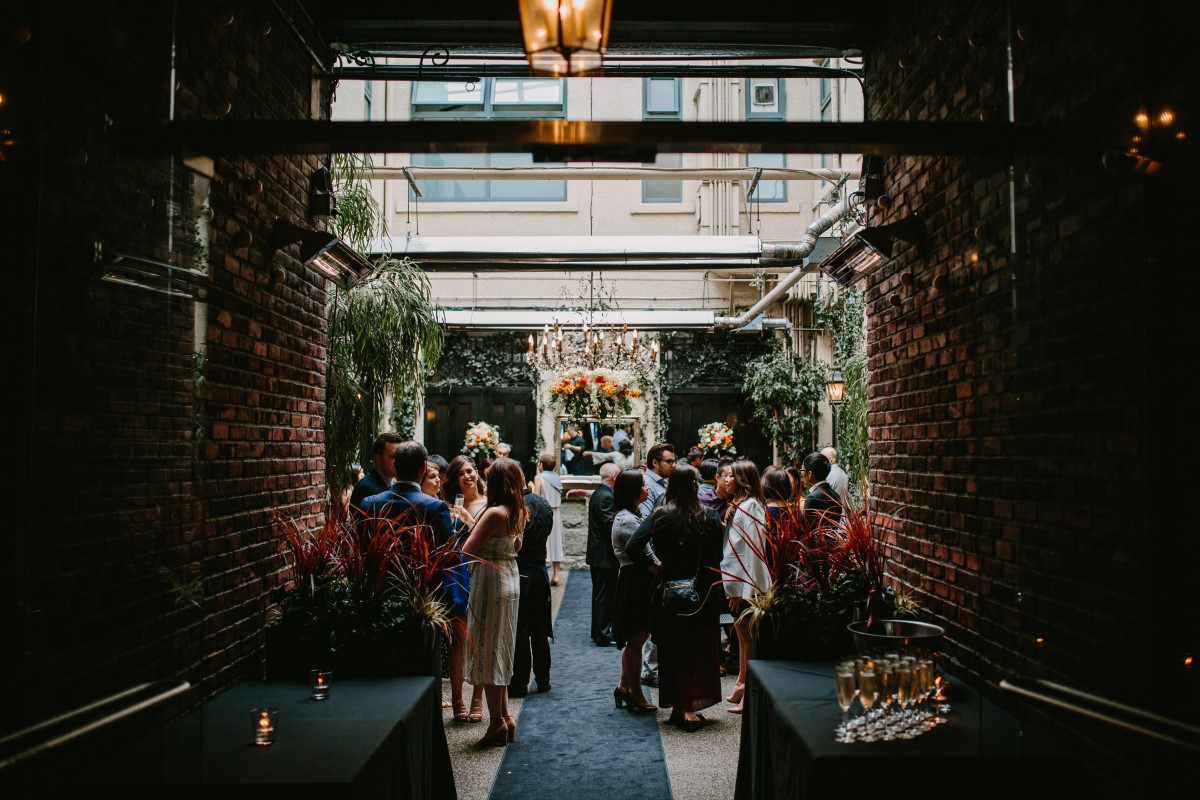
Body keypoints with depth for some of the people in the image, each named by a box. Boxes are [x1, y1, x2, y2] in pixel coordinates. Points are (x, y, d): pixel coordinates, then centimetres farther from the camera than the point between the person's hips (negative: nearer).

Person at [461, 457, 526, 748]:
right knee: (500, 653, 17)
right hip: (510, 584, 8)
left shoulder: (494, 513, -19)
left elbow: (468, 551, -21)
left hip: (490, 586, -8)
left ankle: (497, 722, 6)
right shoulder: (517, 513, 4)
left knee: (487, 653, 1)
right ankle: (505, 717, 22)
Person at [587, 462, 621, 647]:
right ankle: (603, 635, 4)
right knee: (606, 595, -2)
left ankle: (598, 632, 26)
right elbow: (612, 527, -22)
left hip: (597, 554, 10)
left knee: (600, 594, 17)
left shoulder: (597, 494, 12)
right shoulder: (606, 497, -20)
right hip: (605, 555, -10)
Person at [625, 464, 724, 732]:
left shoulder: (661, 516, -10)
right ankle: (691, 707, 10)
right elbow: (717, 556, -1)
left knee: (674, 649, 11)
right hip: (705, 593, 1)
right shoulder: (710, 517, -4)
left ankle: (680, 707, 15)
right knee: (700, 648, 10)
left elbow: (632, 546, -18)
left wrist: (654, 564, -6)